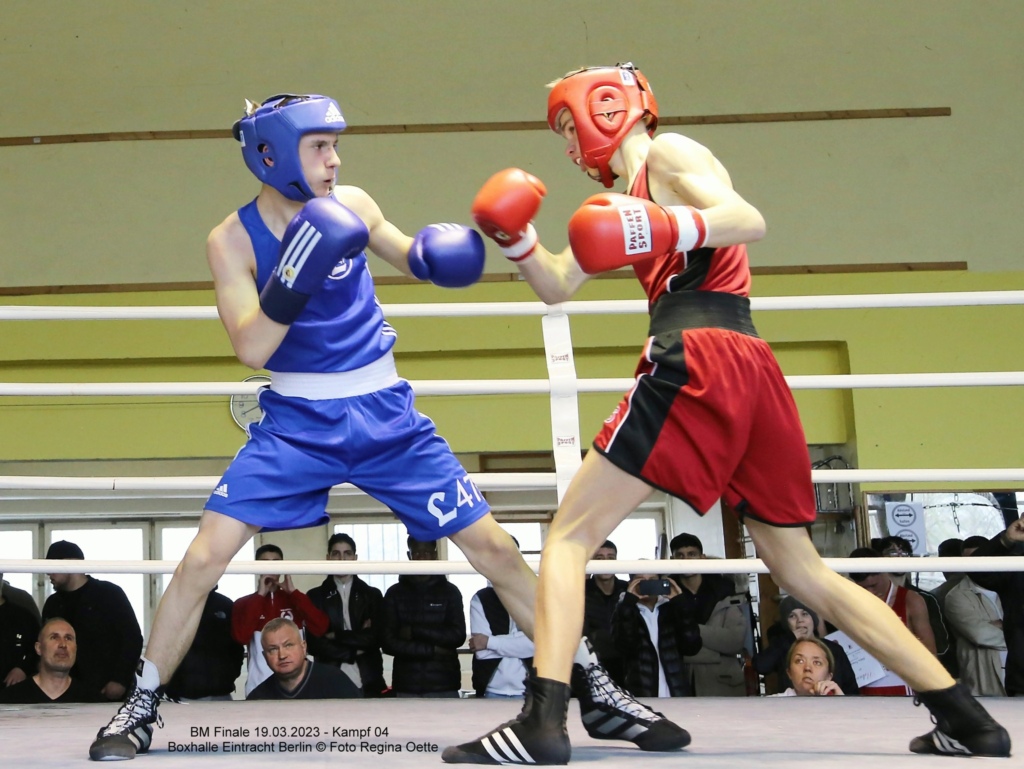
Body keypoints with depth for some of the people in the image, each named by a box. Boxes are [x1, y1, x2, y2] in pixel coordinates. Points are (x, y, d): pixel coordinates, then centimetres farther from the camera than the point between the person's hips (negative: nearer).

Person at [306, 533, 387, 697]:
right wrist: (355, 650, -6)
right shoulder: (315, 596, 7)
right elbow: (313, 642, -2)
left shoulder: (372, 595, 10)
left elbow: (376, 637, -2)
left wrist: (336, 636, -6)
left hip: (368, 683, 1)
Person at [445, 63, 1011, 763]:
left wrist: (672, 229, -29)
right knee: (804, 573, 14)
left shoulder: (665, 154, 5)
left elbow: (750, 220, -12)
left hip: (698, 359, -9)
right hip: (753, 370, 9)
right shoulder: (632, 197, 30)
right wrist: (519, 240, 8)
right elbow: (558, 285, 26)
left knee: (570, 534, -4)